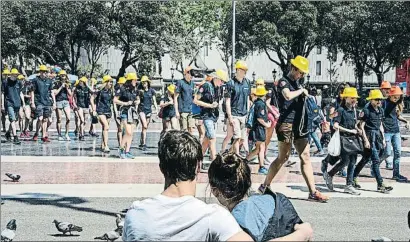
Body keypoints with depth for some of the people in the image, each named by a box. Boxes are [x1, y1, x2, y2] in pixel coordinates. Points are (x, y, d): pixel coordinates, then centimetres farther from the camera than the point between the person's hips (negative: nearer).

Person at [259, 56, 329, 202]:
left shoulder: (297, 83, 18)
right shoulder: (283, 81, -7)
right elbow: (288, 96, -28)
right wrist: (302, 90, -13)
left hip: (299, 124, 8)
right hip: (286, 124, -8)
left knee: (306, 157, 2)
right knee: (283, 157, -2)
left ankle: (313, 192, 1)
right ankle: (264, 186, 13)